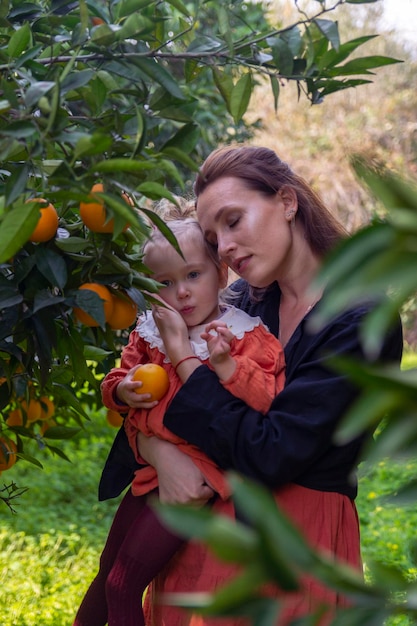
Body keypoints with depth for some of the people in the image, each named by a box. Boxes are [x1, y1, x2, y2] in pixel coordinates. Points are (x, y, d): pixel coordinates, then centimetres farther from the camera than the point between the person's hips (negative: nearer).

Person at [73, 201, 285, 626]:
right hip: (151, 472, 7)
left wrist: (225, 364, -34)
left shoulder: (245, 337, -11)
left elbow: (264, 399, -21)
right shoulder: (149, 335, 6)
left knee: (123, 582, -7)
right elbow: (115, 382, 15)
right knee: (107, 576, 22)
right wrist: (122, 391, -7)